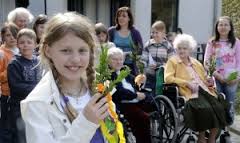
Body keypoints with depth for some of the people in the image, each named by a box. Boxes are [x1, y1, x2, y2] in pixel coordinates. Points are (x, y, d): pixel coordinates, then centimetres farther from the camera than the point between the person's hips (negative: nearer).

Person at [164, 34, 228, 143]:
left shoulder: (196, 63, 26)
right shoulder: (172, 61, 8)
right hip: (189, 92, -5)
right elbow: (167, 78, -7)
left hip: (204, 90, 6)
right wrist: (187, 83, -15)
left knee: (219, 107, -22)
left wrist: (210, 81, 6)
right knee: (205, 108, -32)